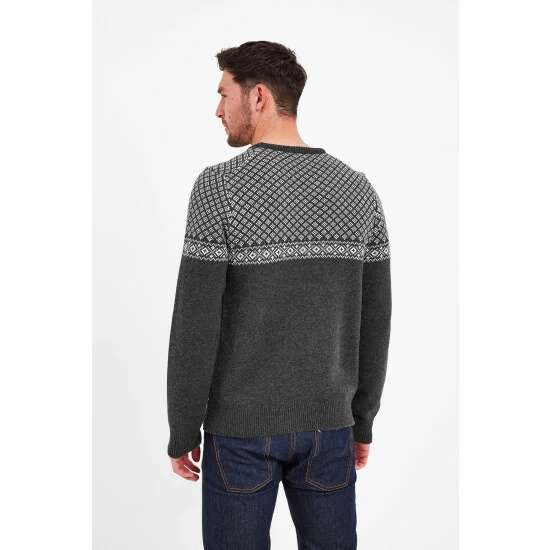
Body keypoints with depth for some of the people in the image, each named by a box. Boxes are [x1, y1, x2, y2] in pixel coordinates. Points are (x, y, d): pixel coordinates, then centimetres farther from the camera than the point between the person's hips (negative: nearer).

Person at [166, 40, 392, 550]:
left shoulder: (219, 187, -15)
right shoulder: (357, 188, -1)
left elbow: (195, 323, -16)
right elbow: (374, 320, 3)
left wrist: (182, 431, -3)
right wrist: (363, 420, 13)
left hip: (242, 425, -3)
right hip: (328, 423, 4)